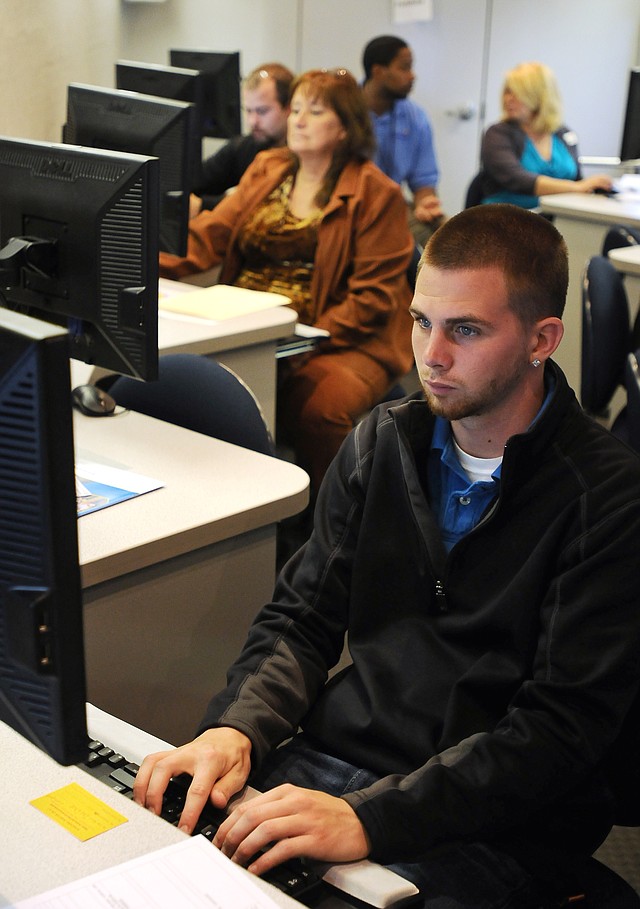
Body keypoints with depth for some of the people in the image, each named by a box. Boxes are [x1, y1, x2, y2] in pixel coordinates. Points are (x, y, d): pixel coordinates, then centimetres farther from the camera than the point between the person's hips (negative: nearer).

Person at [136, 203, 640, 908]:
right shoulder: (382, 442, 7)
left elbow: (559, 730, -17)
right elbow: (300, 619, 9)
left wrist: (366, 819, -27)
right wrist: (236, 729, -13)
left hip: (491, 825, -4)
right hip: (326, 763, 5)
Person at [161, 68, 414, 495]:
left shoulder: (376, 194, 1)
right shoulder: (266, 170, 16)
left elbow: (373, 295, -4)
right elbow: (208, 237, 5)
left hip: (341, 342, -4)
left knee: (320, 406, -34)